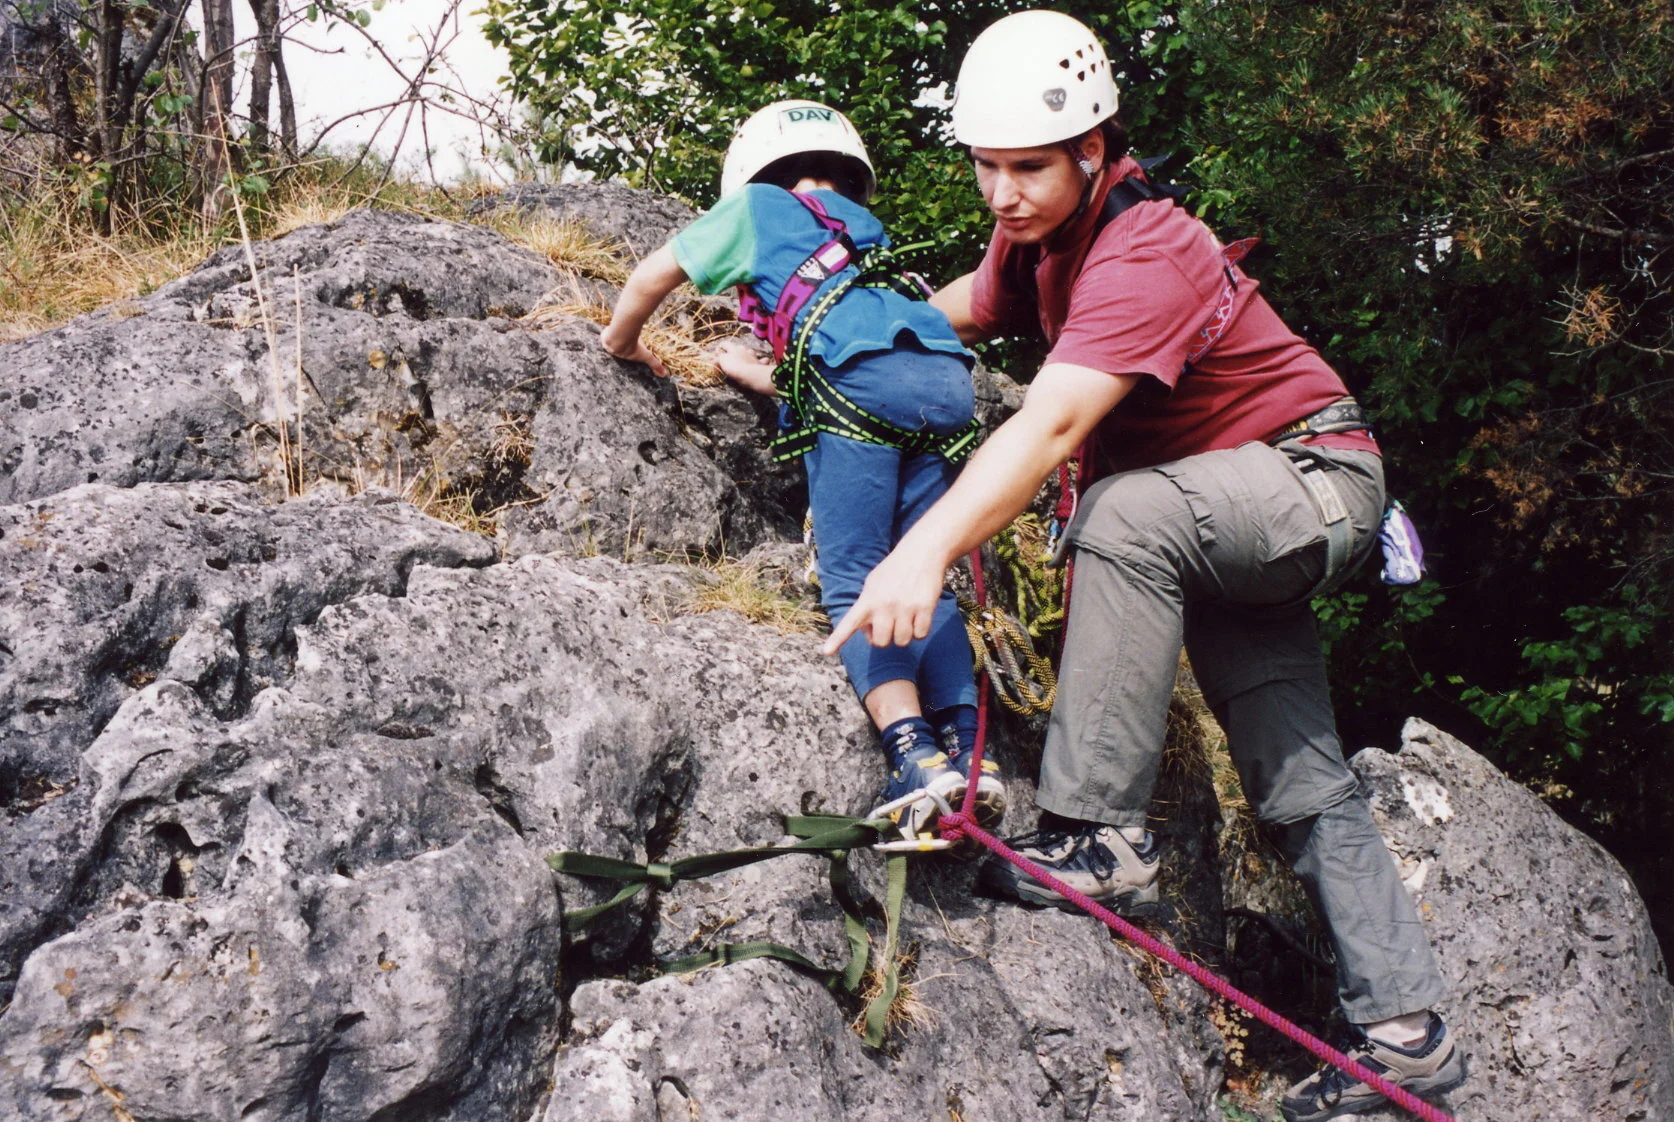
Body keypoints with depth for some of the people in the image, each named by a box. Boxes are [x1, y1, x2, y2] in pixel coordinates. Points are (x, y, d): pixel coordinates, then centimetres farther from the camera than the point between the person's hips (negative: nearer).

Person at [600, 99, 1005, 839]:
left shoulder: (761, 205, 25)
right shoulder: (865, 235, 39)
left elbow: (650, 279, 28)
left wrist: (623, 343, 47)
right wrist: (754, 374, 57)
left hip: (864, 376, -5)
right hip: (947, 374, 6)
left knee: (854, 584, -5)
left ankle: (915, 757, -21)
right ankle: (970, 751, -5)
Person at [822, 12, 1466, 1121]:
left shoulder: (1144, 257, -29)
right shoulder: (1037, 234, -2)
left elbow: (1048, 427, -43)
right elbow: (949, 320, 17)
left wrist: (927, 549, -53)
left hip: (1316, 478, -9)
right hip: (1221, 518, 9)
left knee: (1128, 516, -37)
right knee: (1305, 786, 7)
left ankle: (1102, 834, -30)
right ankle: (1404, 1031, 12)